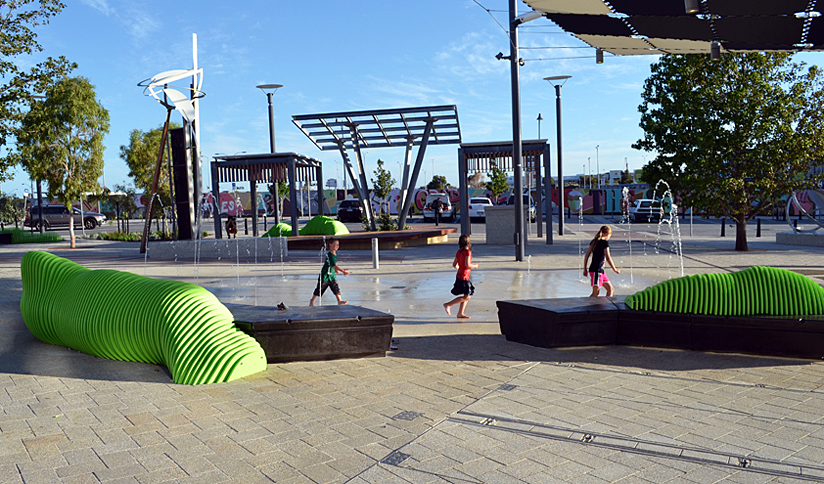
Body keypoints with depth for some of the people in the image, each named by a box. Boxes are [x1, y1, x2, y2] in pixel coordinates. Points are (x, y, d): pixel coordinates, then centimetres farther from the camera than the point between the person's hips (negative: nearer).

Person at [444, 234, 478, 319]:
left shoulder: (459, 252, 8)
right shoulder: (468, 252, -15)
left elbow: (454, 265, 12)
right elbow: (467, 264, -25)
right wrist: (474, 266, -7)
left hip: (459, 276, 9)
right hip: (463, 277, -9)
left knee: (467, 296, 14)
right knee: (466, 297, -4)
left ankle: (460, 313, 16)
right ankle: (448, 305, -3)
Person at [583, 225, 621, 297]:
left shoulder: (594, 241, 12)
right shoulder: (605, 242, -11)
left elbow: (586, 255, 12)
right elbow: (608, 258, -15)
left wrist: (585, 269, 18)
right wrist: (615, 269, -4)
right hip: (596, 271, -9)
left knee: (611, 289, 14)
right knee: (596, 292, -7)